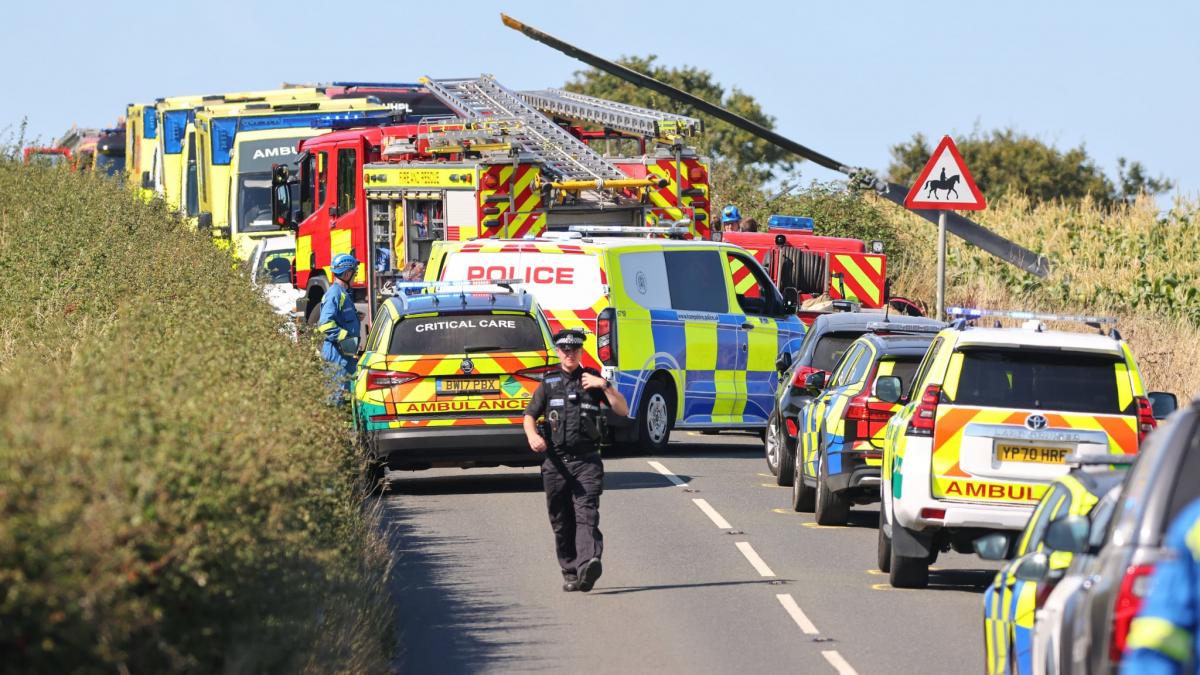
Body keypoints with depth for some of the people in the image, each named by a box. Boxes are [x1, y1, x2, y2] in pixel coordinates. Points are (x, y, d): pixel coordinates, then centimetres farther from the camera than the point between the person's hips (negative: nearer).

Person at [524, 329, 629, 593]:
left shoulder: (592, 379, 11)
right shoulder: (549, 384, 12)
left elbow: (622, 410, 8)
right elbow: (530, 415, 7)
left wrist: (604, 386, -6)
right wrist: (532, 435, -15)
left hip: (586, 460, -2)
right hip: (556, 460, 2)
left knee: (586, 514, -18)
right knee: (562, 521, 5)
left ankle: (588, 565, -35)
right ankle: (570, 572, 15)